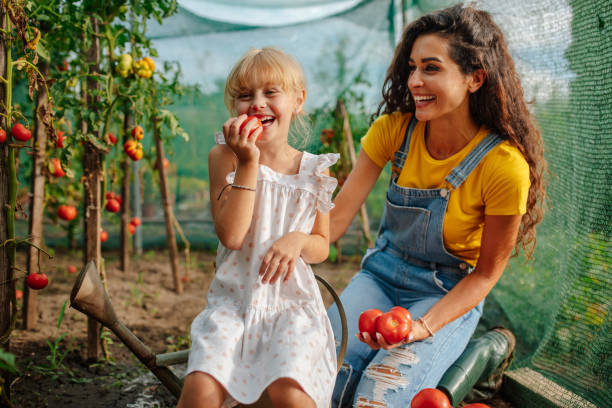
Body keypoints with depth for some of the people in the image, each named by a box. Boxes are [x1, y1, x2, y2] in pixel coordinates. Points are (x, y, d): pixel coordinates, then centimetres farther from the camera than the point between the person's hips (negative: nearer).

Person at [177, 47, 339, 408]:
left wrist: (298, 240, -12)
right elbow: (231, 236, -14)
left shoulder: (314, 170, 4)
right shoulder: (225, 157, -2)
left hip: (293, 301, 1)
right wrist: (248, 163, -17)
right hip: (234, 299, 0)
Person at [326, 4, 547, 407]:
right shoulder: (395, 128, -9)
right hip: (380, 276, 3)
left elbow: (486, 273, -11)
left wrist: (425, 326, -26)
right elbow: (337, 216, -10)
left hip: (450, 296, -3)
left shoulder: (504, 165, -21)